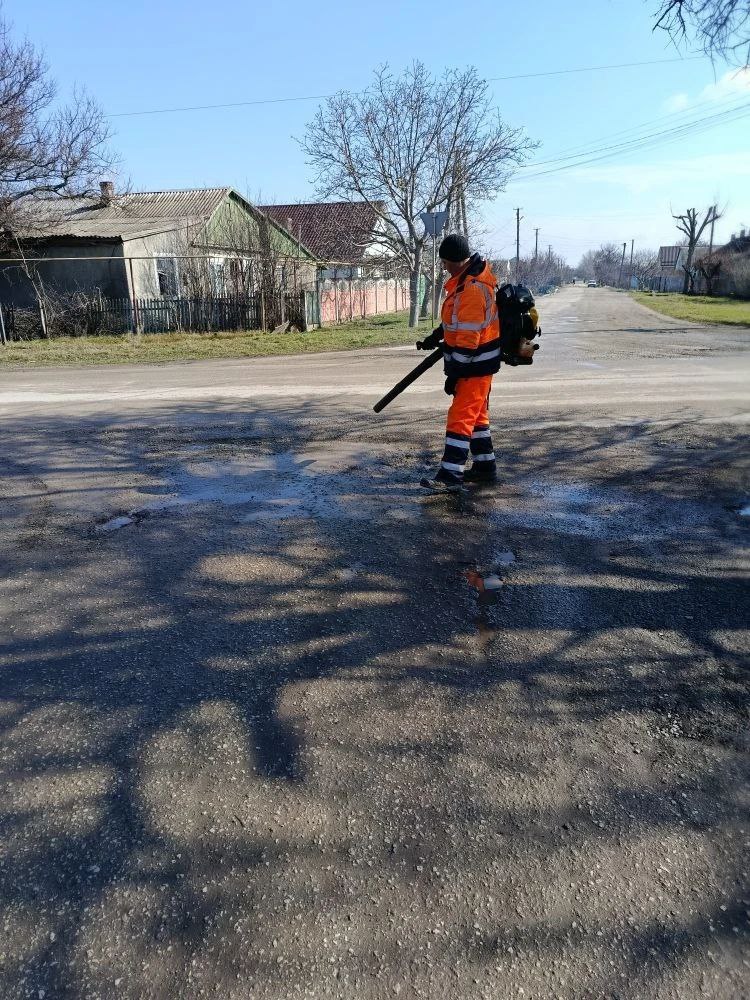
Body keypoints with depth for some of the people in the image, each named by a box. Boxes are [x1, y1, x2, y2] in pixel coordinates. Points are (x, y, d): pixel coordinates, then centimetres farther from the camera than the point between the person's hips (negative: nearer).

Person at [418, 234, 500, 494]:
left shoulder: (472, 289, -24)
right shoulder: (472, 277, 9)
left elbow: (468, 338, -25)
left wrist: (455, 373, -21)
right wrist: (437, 336, 18)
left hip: (475, 365, -10)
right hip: (479, 363, 10)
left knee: (460, 417, -10)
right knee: (477, 414, 17)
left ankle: (451, 476, -8)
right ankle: (485, 467, 27)